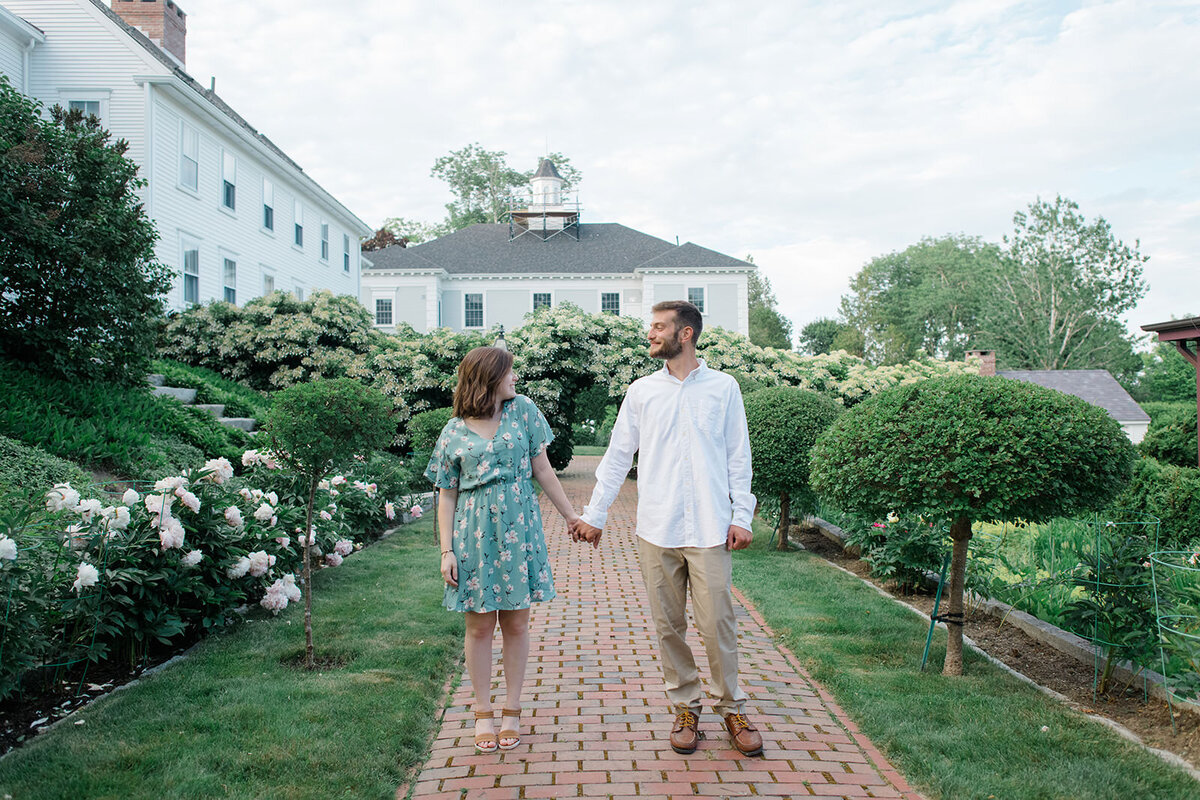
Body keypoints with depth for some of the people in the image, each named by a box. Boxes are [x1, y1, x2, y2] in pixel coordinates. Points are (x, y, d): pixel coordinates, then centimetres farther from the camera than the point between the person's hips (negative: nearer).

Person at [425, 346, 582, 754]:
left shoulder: (522, 410, 4)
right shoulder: (454, 432, 1)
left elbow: (542, 468, 9)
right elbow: (447, 495, 3)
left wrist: (570, 514, 9)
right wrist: (446, 551, -4)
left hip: (519, 529, 1)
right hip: (475, 533, -1)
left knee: (516, 623, 6)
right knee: (480, 626, 5)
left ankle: (512, 711, 20)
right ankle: (483, 713, 20)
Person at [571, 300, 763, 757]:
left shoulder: (723, 388, 5)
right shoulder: (641, 392, 8)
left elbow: (738, 458, 7)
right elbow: (617, 457, 11)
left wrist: (741, 517, 0)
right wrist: (595, 514, 8)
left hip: (710, 530, -2)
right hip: (657, 530, 2)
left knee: (717, 624, 0)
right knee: (668, 626, 7)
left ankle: (732, 707, 20)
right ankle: (685, 707, 23)